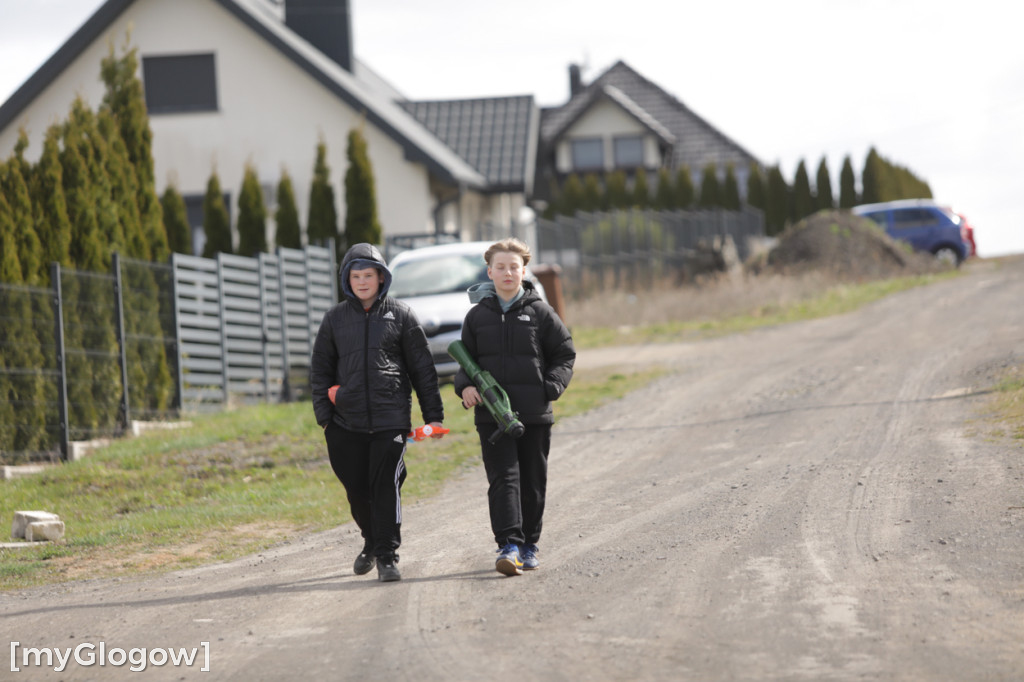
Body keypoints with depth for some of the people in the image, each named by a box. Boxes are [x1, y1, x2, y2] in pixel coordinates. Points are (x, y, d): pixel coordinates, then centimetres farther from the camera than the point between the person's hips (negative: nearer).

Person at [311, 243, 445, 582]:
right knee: (356, 488, 8)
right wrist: (324, 415, 2)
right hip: (346, 422, 3)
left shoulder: (401, 315, 5)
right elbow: (320, 370, 13)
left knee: (386, 486, -9)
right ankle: (372, 542, 32)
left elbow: (422, 368, 7)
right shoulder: (335, 318, 10)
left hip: (391, 418, -2)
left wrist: (433, 415, 5)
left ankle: (387, 555, -2)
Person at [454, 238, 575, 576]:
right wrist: (465, 386, -4)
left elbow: (565, 354, 8)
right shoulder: (477, 316, 7)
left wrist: (550, 388, -6)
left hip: (534, 414, 0)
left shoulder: (540, 313, 3)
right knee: (503, 479, -10)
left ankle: (529, 543, 21)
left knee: (533, 481, 8)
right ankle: (509, 545, -17)